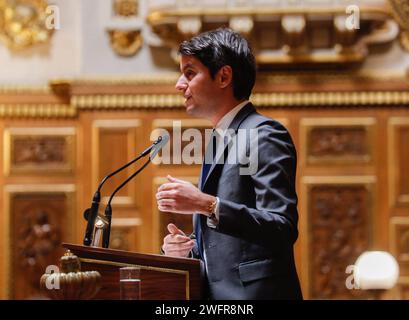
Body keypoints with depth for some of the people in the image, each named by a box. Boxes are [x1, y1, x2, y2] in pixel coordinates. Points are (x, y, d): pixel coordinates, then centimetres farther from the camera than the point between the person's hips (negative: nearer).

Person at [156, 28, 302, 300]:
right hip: (217, 295, 8)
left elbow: (283, 228, -20)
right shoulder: (219, 143, 18)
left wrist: (207, 205, -24)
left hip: (253, 291, -8)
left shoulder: (264, 136, -10)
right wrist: (188, 246, 4)